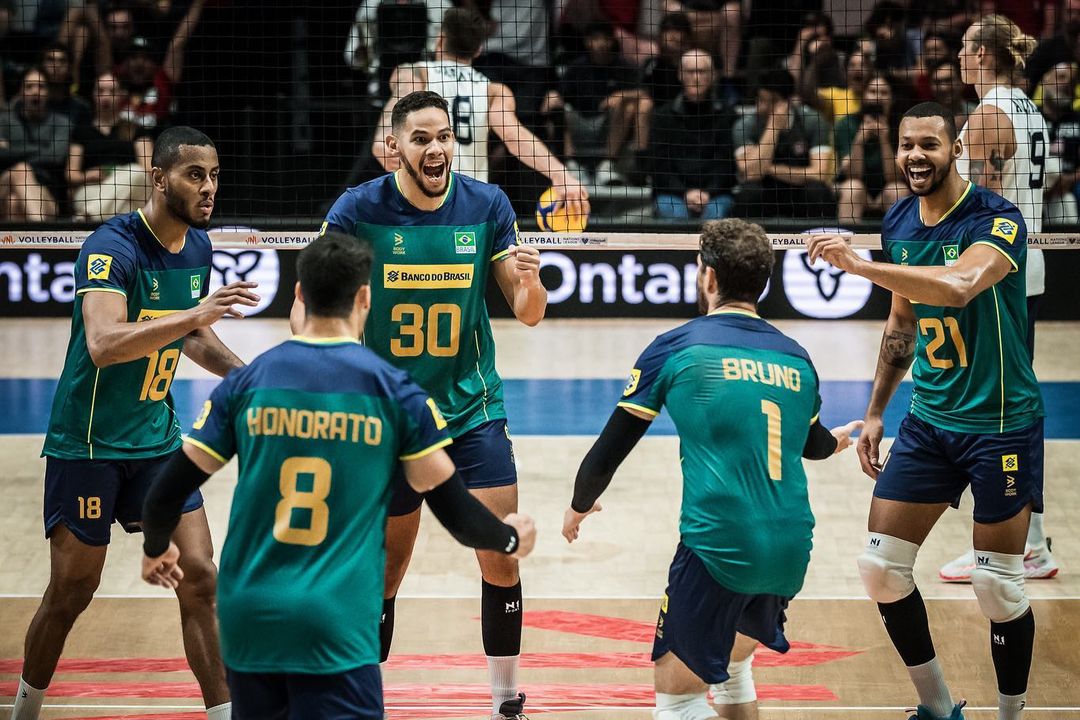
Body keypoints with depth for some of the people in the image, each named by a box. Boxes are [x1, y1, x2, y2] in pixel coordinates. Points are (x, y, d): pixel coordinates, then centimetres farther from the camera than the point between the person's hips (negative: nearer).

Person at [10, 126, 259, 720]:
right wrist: (196, 314, -42)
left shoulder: (198, 246, 3)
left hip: (157, 440, 6)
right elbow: (102, 345, -36)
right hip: (88, 443, -6)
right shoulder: (112, 246, -21)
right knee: (71, 592, 4)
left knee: (199, 578, -2)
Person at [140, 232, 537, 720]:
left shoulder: (246, 382, 4)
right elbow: (454, 510, 3)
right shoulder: (393, 390, -1)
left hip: (248, 619, 3)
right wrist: (509, 540, 24)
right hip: (337, 626, -3)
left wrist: (156, 550, 29)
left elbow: (169, 491, 8)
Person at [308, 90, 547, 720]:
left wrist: (530, 279, -23)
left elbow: (528, 313, -1)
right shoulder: (359, 209, -9)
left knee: (502, 558, -5)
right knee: (385, 570, 4)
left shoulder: (487, 205, -4)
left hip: (473, 409, 1)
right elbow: (310, 302, -4)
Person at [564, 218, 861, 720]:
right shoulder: (795, 358, 12)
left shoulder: (674, 349, 0)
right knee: (733, 663, 30)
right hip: (792, 551, 6)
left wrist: (579, 505, 25)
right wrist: (837, 440, 59)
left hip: (718, 546, -6)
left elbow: (609, 451, 5)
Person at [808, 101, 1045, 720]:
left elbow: (958, 287, -39)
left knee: (999, 587, -2)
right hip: (929, 419, 7)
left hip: (1001, 424, -6)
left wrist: (859, 265, -43)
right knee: (881, 566, 2)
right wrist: (877, 412, 17)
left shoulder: (996, 219, -18)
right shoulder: (898, 224, 5)